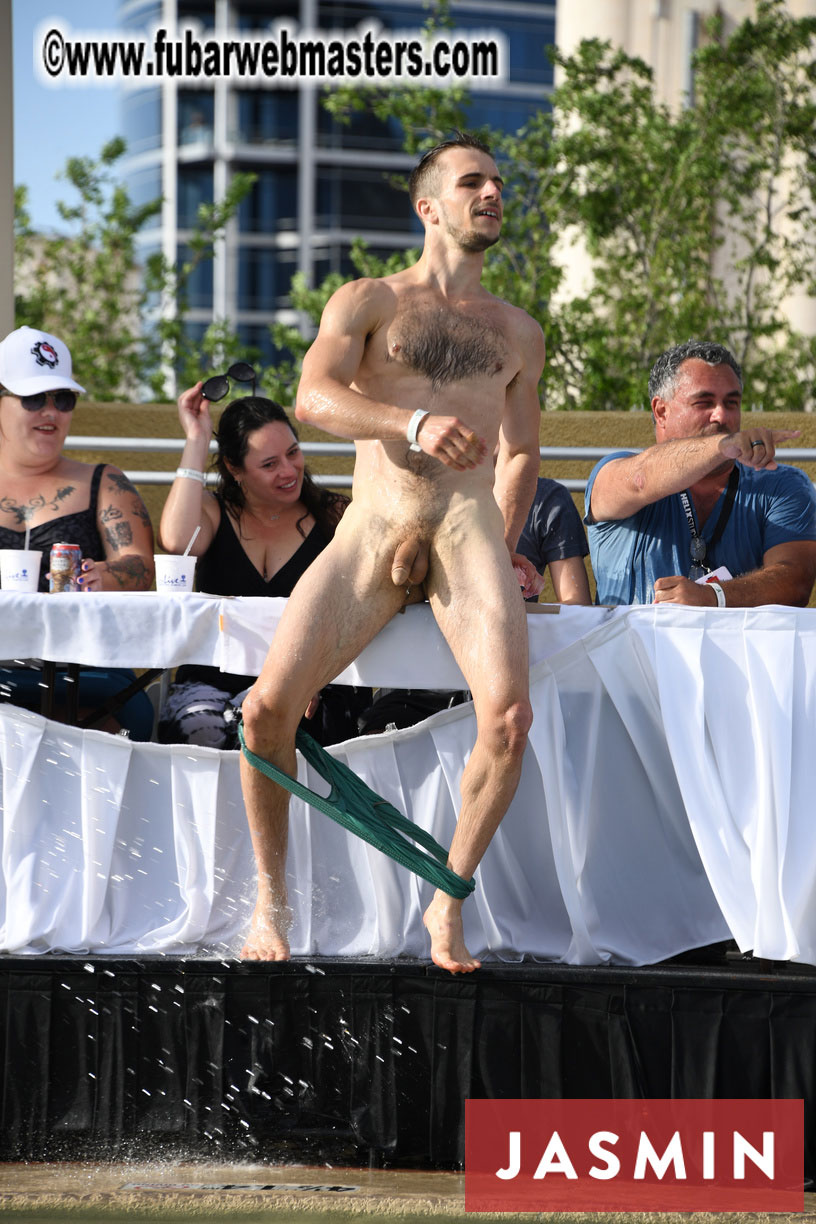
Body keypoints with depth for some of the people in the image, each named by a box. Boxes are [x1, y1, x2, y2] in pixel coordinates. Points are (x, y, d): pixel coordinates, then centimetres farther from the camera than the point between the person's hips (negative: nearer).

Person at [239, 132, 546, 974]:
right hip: (373, 525, -2)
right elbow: (314, 398, -9)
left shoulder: (518, 333, 23)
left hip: (468, 526, 2)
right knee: (268, 705, -18)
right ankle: (271, 898, 3)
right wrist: (413, 422, -26)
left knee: (508, 715, -24)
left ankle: (449, 902, -6)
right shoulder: (366, 302, 11)